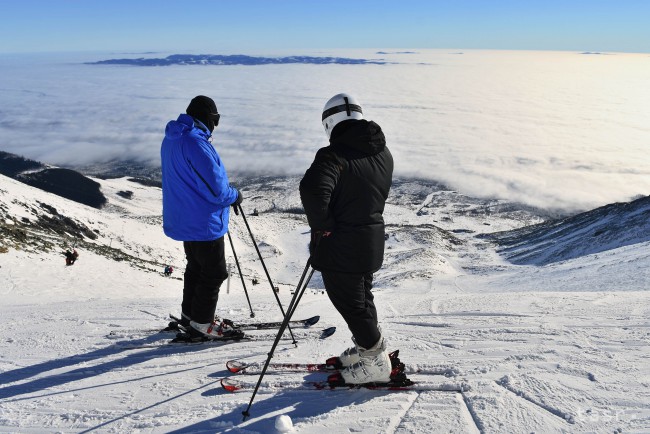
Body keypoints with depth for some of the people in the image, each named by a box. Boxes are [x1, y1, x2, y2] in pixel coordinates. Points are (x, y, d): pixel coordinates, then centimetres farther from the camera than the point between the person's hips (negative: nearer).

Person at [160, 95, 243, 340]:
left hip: (183, 218, 10)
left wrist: (227, 192, 13)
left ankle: (189, 314, 38)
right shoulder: (196, 144, -26)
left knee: (196, 267, 24)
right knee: (214, 273, 5)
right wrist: (235, 195, -5)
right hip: (204, 223, -10)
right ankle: (201, 326, 15)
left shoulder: (172, 139, 6)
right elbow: (216, 190, -26)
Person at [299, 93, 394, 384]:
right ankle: (369, 348, 43)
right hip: (372, 241, 8)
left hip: (340, 245, -8)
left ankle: (377, 363, 21)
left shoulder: (334, 155, -22)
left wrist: (322, 227, -22)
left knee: (351, 303, 9)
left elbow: (313, 191, -36)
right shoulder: (383, 153, 4)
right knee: (362, 295, 25)